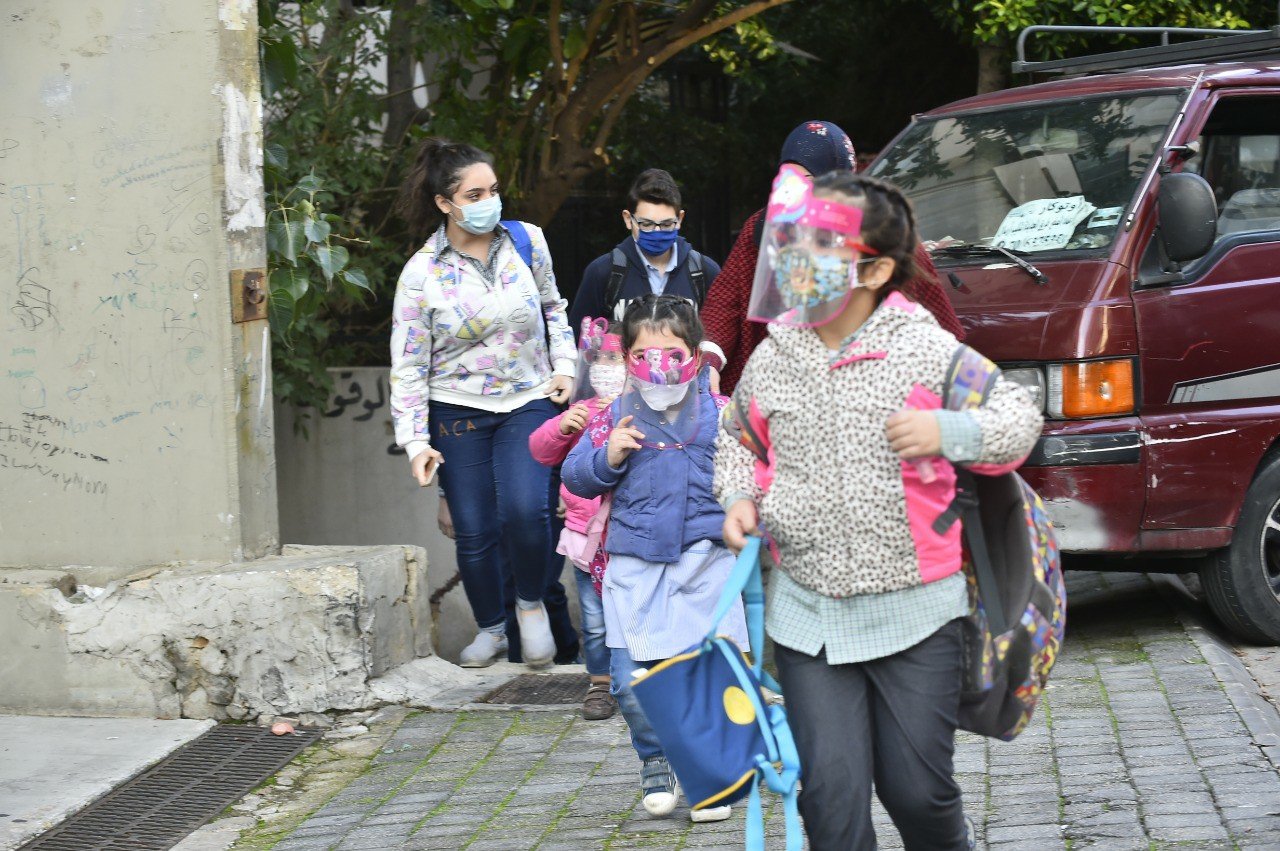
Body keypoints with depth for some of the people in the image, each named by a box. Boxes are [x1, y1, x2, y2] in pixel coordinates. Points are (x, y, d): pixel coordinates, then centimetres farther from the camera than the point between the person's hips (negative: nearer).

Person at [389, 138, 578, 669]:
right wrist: (415, 441, -12)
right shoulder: (421, 274, -9)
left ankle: (531, 605, 6)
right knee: (475, 531, 1)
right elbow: (407, 365, -6)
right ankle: (491, 628, 26)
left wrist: (564, 366, 6)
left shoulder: (527, 241, -2)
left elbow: (552, 307, 17)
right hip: (458, 411, 0)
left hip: (529, 402, 1)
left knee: (526, 509, -21)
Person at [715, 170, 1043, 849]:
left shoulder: (924, 349, -7)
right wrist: (740, 497, 2)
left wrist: (950, 431, -21)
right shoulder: (772, 359, 3)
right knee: (831, 794, -3)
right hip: (807, 613, 2)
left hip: (914, 613, -2)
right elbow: (740, 439, 20)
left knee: (917, 788, 5)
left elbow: (1018, 417, -3)